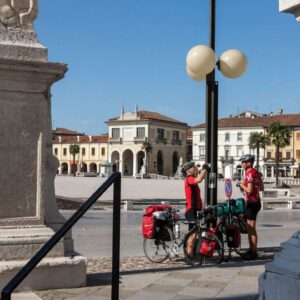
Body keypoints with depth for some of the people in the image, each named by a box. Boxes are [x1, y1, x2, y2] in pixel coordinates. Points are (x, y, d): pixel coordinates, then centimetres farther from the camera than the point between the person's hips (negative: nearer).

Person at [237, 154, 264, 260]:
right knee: (250, 228, 17)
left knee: (251, 229, -4)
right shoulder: (256, 173, 11)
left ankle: (253, 252, 1)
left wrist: (242, 185, -6)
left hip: (252, 202, -10)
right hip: (256, 201, 10)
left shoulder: (250, 174, -17)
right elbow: (261, 188, 16)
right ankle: (252, 249, 25)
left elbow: (249, 190, -23)